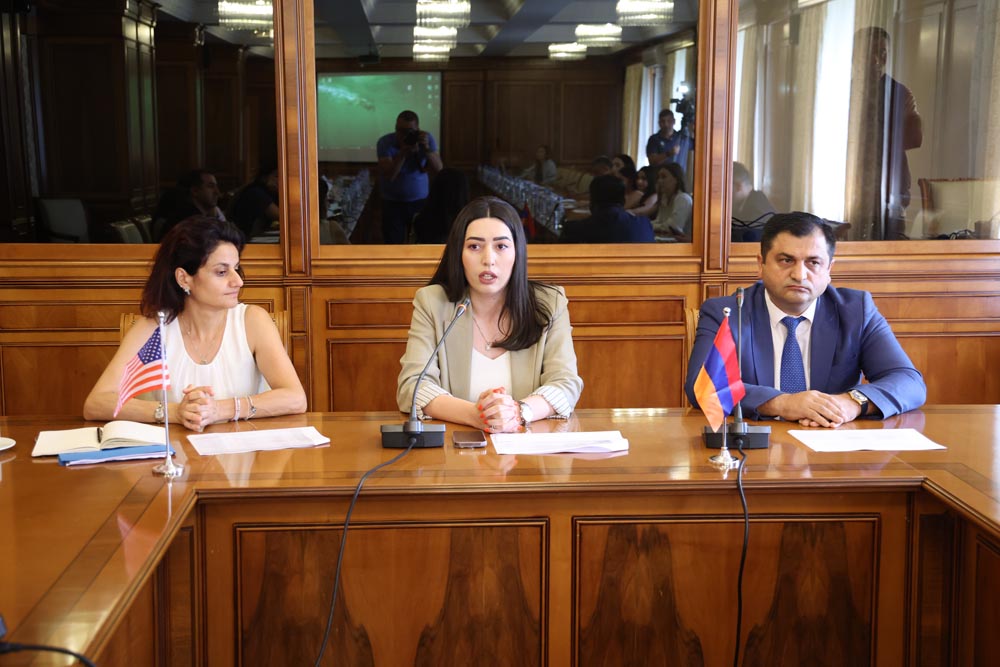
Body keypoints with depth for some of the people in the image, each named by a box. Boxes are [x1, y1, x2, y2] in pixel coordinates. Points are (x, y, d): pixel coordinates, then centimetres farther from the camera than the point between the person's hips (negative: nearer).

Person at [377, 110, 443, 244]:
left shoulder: (426, 139, -8)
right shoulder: (385, 142, -14)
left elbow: (438, 170, -15)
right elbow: (388, 176, -25)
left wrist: (426, 149, -30)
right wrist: (403, 152, -33)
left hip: (420, 201, 1)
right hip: (393, 203, -1)